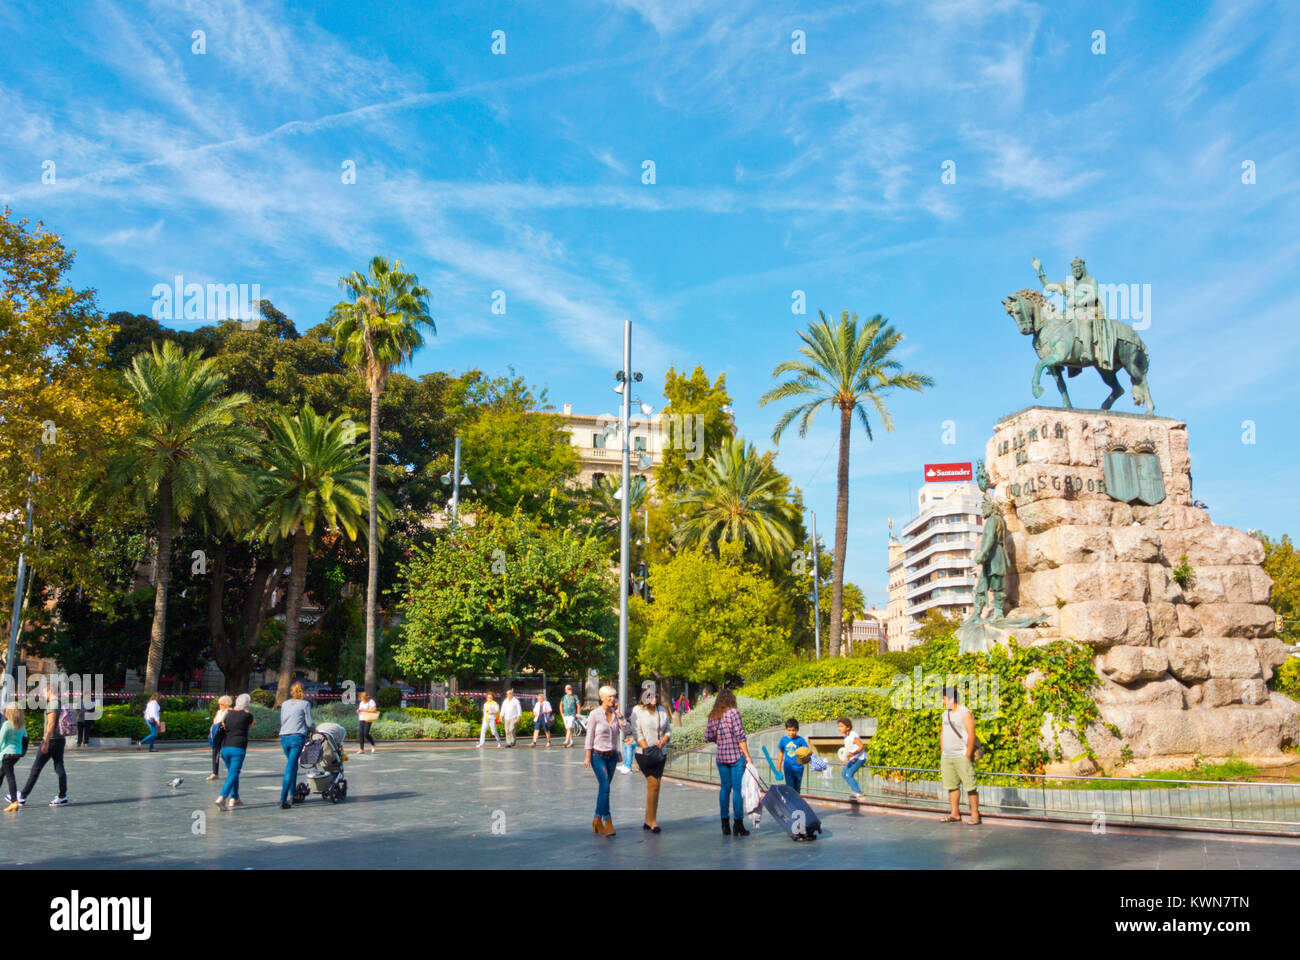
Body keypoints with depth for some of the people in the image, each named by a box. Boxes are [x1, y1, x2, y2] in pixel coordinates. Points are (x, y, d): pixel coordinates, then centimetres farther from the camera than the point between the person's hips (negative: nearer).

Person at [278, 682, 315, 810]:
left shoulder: (284, 704, 14)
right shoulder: (305, 704, 0)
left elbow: (281, 722, 19)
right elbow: (309, 723, 1)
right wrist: (313, 728, 21)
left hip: (284, 738, 5)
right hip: (297, 737, -5)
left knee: (293, 766, 20)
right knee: (290, 768, -7)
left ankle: (293, 795, 23)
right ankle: (283, 800, -13)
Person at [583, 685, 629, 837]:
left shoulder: (615, 713, 5)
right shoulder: (595, 714, -9)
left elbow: (624, 728, -5)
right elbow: (589, 736, -7)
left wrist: (618, 714, -9)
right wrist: (588, 757, -8)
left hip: (612, 755, 5)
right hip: (598, 755, -5)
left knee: (604, 788, 9)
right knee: (605, 787, -15)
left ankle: (597, 820, 19)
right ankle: (608, 822, -13)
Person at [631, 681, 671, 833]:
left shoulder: (662, 711, 13)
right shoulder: (638, 710, -2)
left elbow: (669, 729, 15)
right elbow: (637, 733, -6)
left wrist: (663, 740, -6)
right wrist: (647, 748, -14)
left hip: (660, 753, 5)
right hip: (644, 753, -5)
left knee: (654, 785, 7)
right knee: (653, 784, -11)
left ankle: (648, 820, 16)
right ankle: (652, 821, -4)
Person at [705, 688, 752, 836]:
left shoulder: (713, 715, 7)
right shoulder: (733, 711, -9)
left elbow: (708, 736, 8)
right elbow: (740, 735, -13)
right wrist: (747, 756, -10)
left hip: (721, 756, 5)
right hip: (736, 756, -5)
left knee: (724, 788, 11)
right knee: (738, 789, -1)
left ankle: (725, 824, 13)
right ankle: (738, 824, -1)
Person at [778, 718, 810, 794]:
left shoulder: (800, 740, -7)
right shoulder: (784, 739, 0)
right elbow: (781, 753, 12)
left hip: (798, 768, 0)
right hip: (788, 768, 0)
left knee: (797, 789, 12)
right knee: (790, 789, -5)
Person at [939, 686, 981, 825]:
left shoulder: (965, 714, -10)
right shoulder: (945, 714, 15)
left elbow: (971, 736, -14)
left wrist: (968, 756, -16)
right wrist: (942, 754, 17)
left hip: (962, 757, -8)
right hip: (946, 757, 8)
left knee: (970, 787, -5)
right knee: (951, 786, 10)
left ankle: (975, 816, 0)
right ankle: (955, 814, 18)